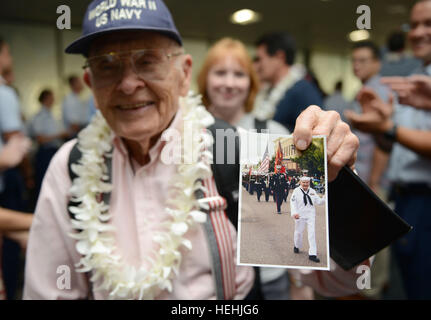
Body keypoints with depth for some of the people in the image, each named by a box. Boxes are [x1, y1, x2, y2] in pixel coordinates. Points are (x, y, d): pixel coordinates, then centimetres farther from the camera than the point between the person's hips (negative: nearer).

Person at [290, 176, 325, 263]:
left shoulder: (312, 191, 8)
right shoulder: (296, 191, -4)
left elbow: (318, 201, 9)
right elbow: (293, 202, -11)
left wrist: (324, 199, -11)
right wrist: (294, 213, -24)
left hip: (310, 215, 2)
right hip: (300, 215, -2)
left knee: (312, 233, -6)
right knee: (298, 232, 10)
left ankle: (312, 254, -5)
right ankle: (297, 246, 40)